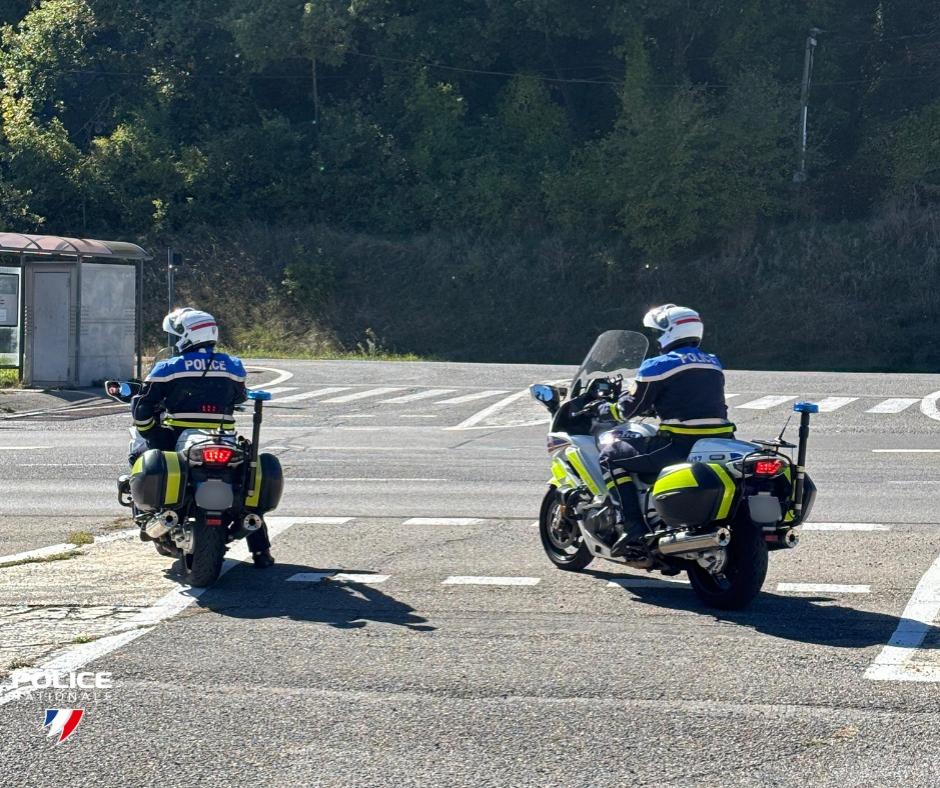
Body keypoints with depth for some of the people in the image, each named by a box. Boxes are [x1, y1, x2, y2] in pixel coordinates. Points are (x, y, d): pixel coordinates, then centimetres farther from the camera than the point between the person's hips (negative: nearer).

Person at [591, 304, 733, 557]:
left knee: (611, 456, 6)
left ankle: (632, 527, -9)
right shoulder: (714, 365, 18)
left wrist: (604, 409, 22)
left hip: (680, 446, -8)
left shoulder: (659, 366, -4)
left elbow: (630, 408, 2)